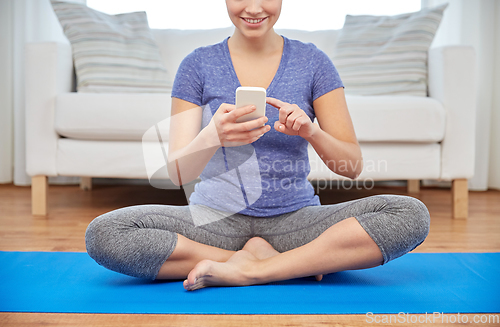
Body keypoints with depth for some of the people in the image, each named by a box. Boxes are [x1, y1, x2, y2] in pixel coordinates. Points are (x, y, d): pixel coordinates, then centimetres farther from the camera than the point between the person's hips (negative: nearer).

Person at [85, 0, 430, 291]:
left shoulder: (312, 62, 3)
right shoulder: (198, 65, 2)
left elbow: (352, 166, -1)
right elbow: (178, 173, -6)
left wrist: (311, 131, -22)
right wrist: (214, 137, -29)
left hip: (294, 218, 0)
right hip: (216, 219, 1)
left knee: (412, 214, -21)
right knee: (103, 234, -24)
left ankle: (248, 270, -18)